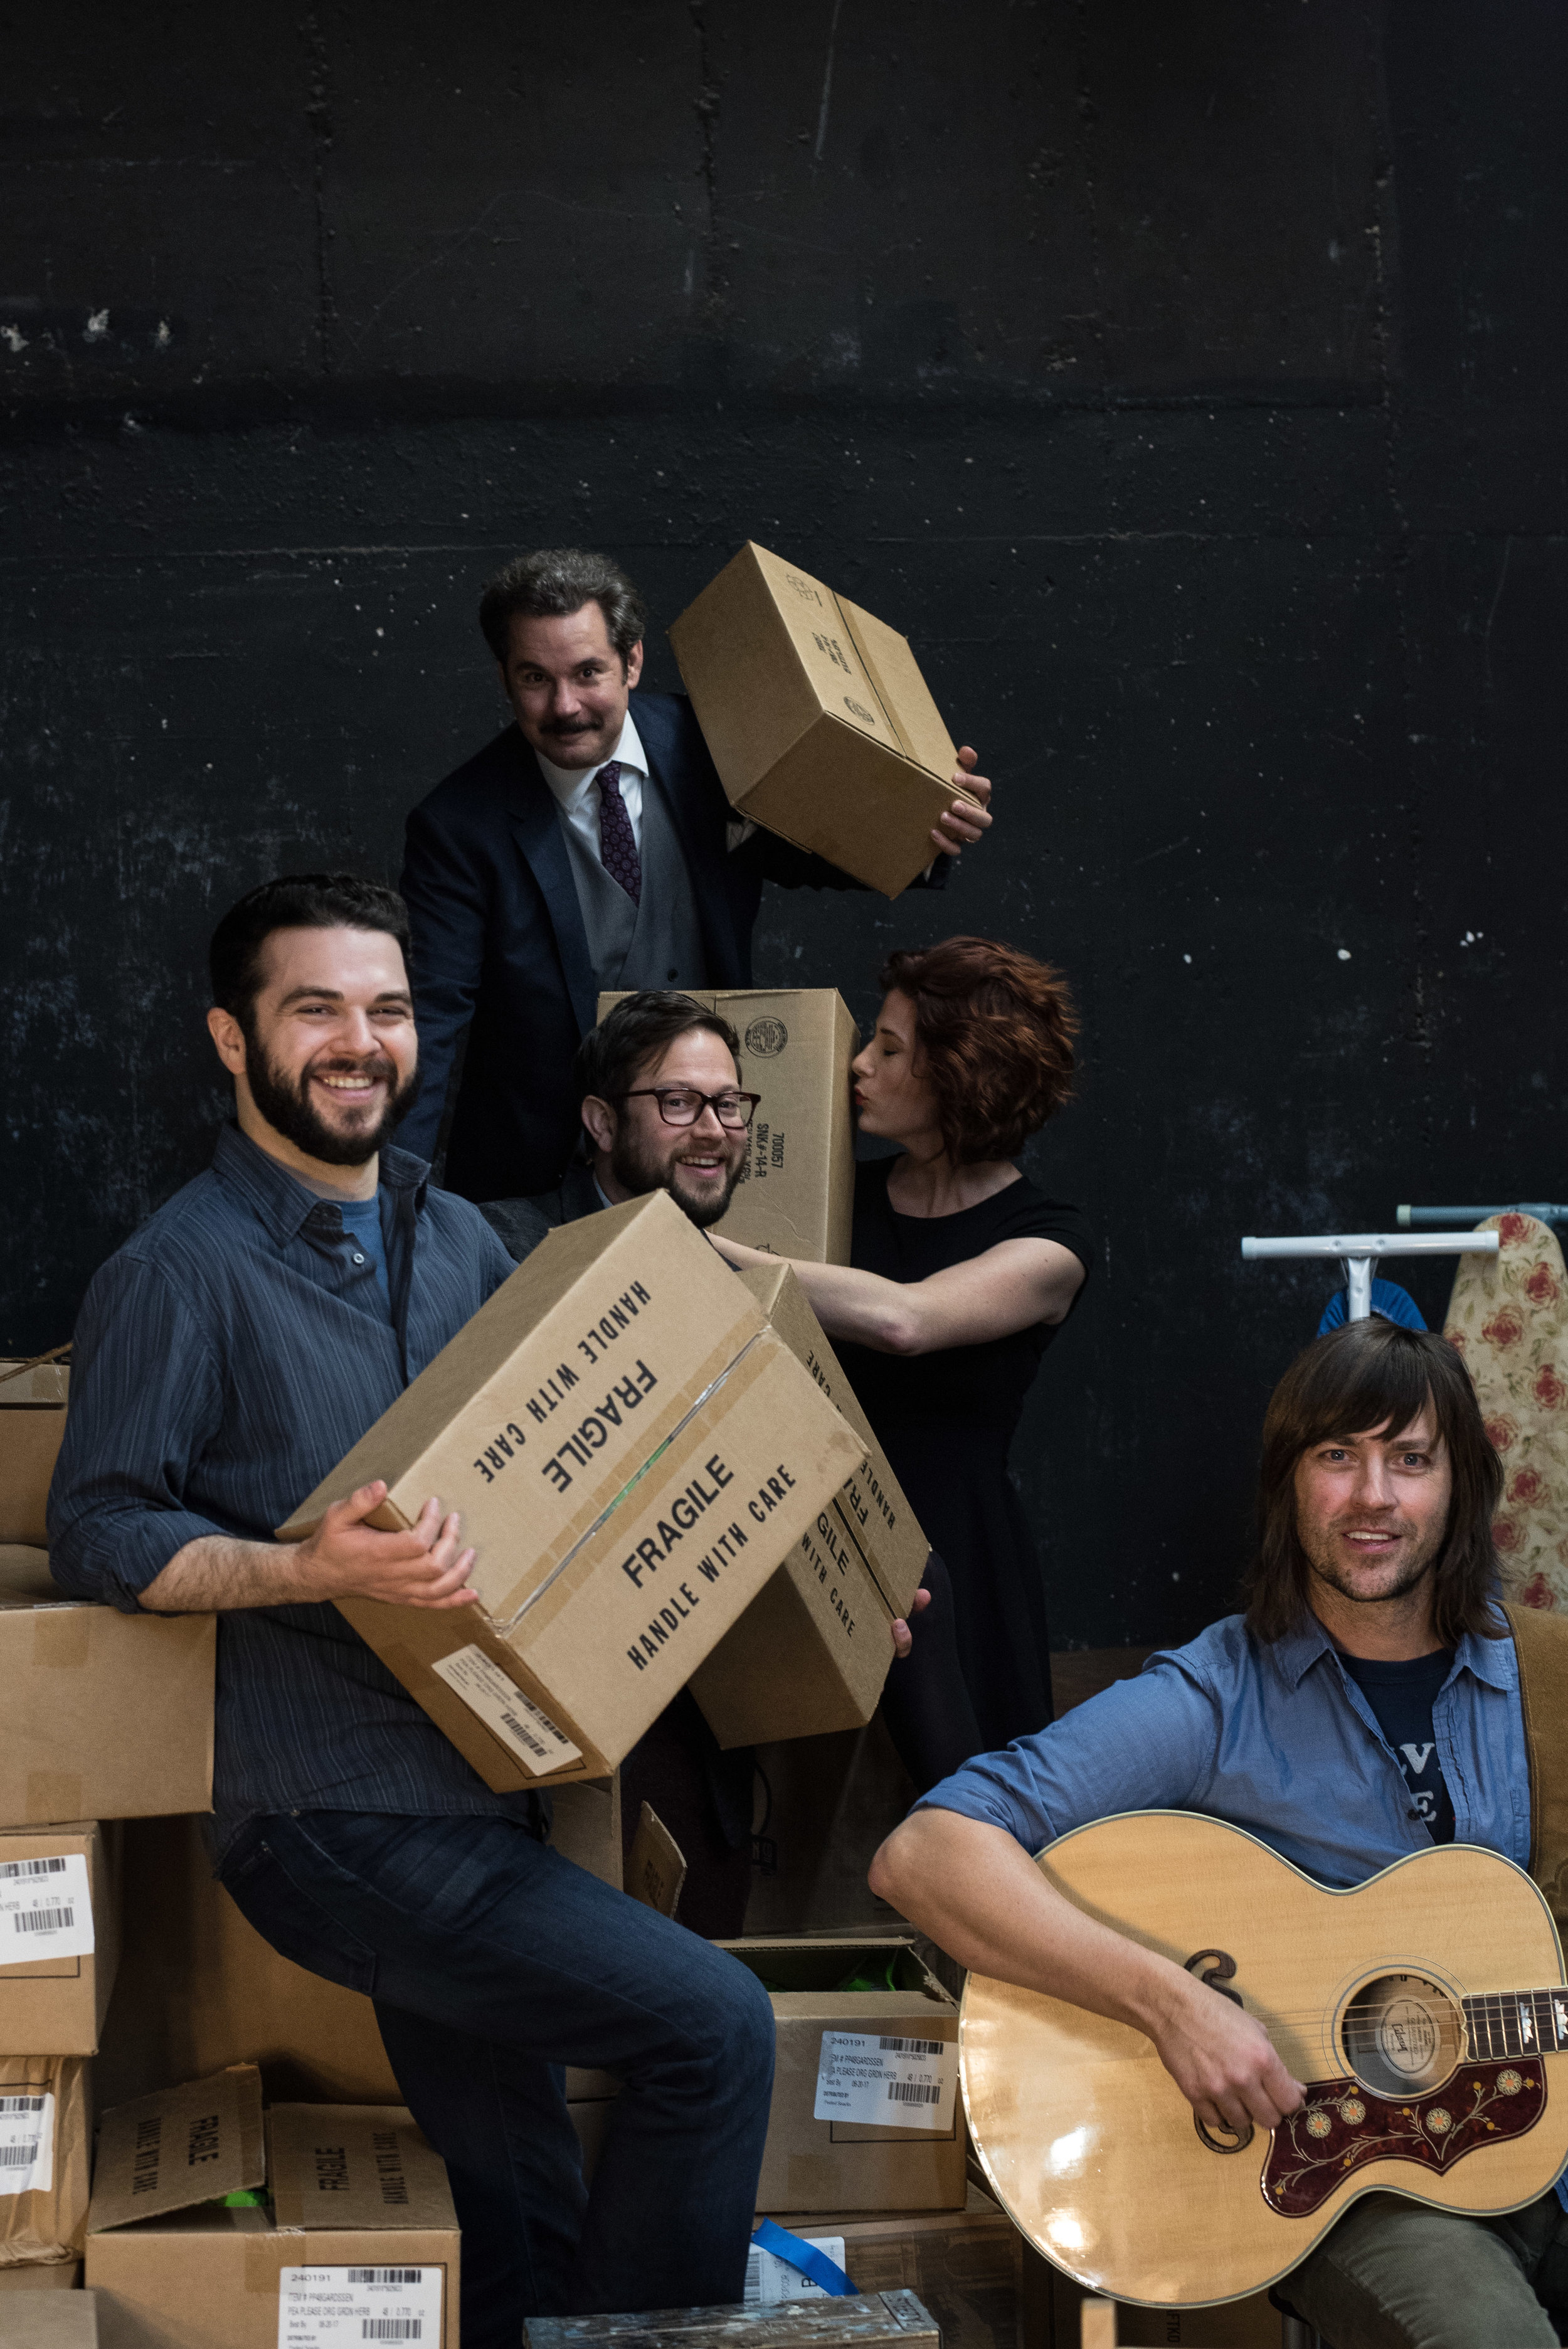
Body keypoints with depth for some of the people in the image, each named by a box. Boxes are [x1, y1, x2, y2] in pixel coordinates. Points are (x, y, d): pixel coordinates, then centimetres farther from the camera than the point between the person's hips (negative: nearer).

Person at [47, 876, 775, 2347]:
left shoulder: (454, 1237, 13)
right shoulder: (183, 1272, -10)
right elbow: (97, 1533, -13)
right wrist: (314, 1570, -27)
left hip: (475, 1801, 8)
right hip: (338, 1823, -8)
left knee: (510, 2224, 13)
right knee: (711, 2024, -14)